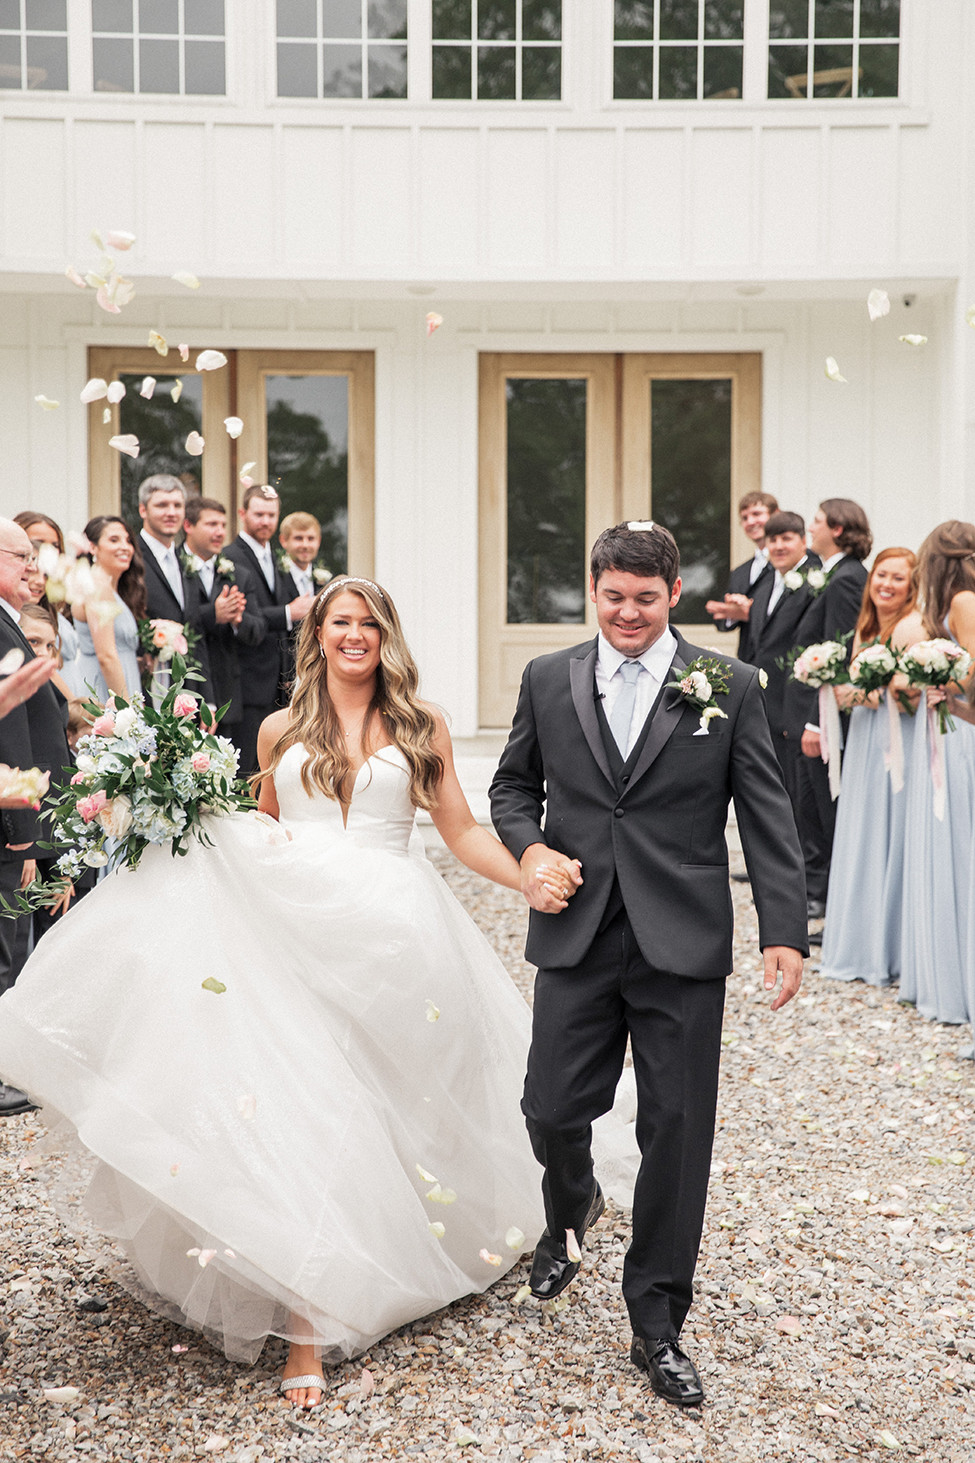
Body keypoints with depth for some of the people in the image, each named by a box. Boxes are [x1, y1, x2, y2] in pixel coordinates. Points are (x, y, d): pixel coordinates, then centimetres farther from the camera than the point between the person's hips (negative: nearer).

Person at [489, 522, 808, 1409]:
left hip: (683, 944, -1)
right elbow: (513, 785, 16)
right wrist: (529, 845, -5)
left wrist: (785, 930, -8)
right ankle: (571, 1211, 42)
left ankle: (657, 1326, 21)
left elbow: (767, 815, -1)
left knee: (677, 1131, 3)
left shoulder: (730, 687, 0)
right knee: (553, 1110, 4)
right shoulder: (548, 680, 7)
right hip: (577, 938, 2)